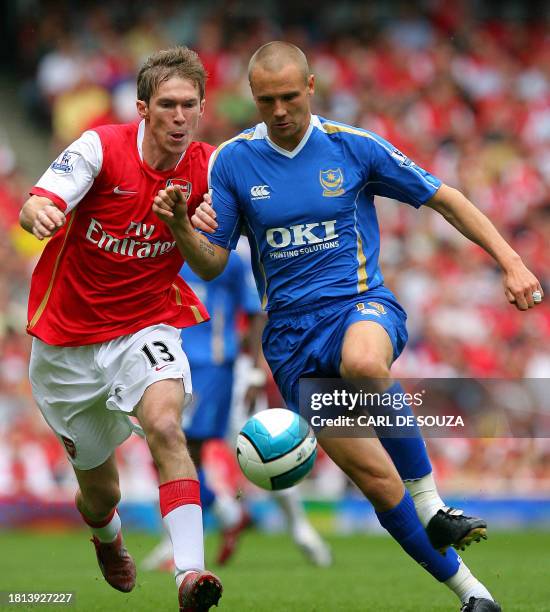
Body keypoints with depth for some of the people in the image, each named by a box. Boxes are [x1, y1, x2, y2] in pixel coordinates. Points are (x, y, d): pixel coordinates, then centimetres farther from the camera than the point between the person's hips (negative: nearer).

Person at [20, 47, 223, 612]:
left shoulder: (207, 168, -8)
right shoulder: (100, 148, -16)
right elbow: (34, 207, -27)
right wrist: (39, 214, -52)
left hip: (146, 327, 1)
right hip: (68, 339, 0)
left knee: (164, 424, -32)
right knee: (100, 492, 11)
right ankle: (107, 539, 50)